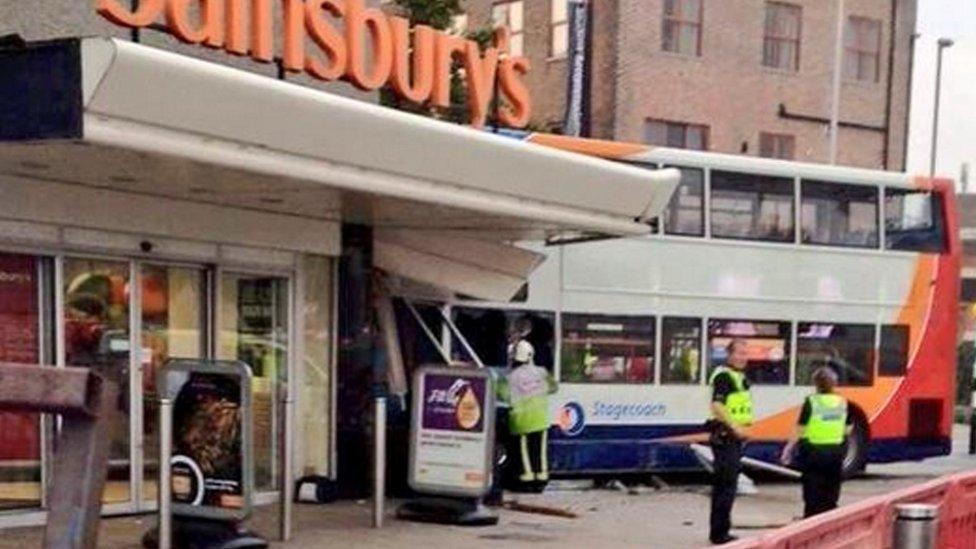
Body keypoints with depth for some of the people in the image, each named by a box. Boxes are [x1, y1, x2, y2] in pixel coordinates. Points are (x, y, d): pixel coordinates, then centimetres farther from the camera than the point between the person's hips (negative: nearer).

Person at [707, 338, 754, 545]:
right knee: (727, 484, -9)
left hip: (734, 435, 10)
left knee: (722, 484, 14)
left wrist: (741, 429, 18)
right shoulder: (723, 376, -14)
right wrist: (735, 426, -27)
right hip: (725, 435, -10)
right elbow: (717, 406, -24)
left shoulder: (740, 376, 17)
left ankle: (718, 531, 21)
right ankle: (719, 533, -6)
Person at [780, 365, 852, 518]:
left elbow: (800, 429, -9)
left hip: (813, 451, -3)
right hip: (836, 452, 4)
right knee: (830, 496, 13)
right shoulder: (843, 403, 2)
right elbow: (847, 430, 7)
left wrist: (789, 448, 0)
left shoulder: (811, 402, -11)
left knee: (812, 495, 3)